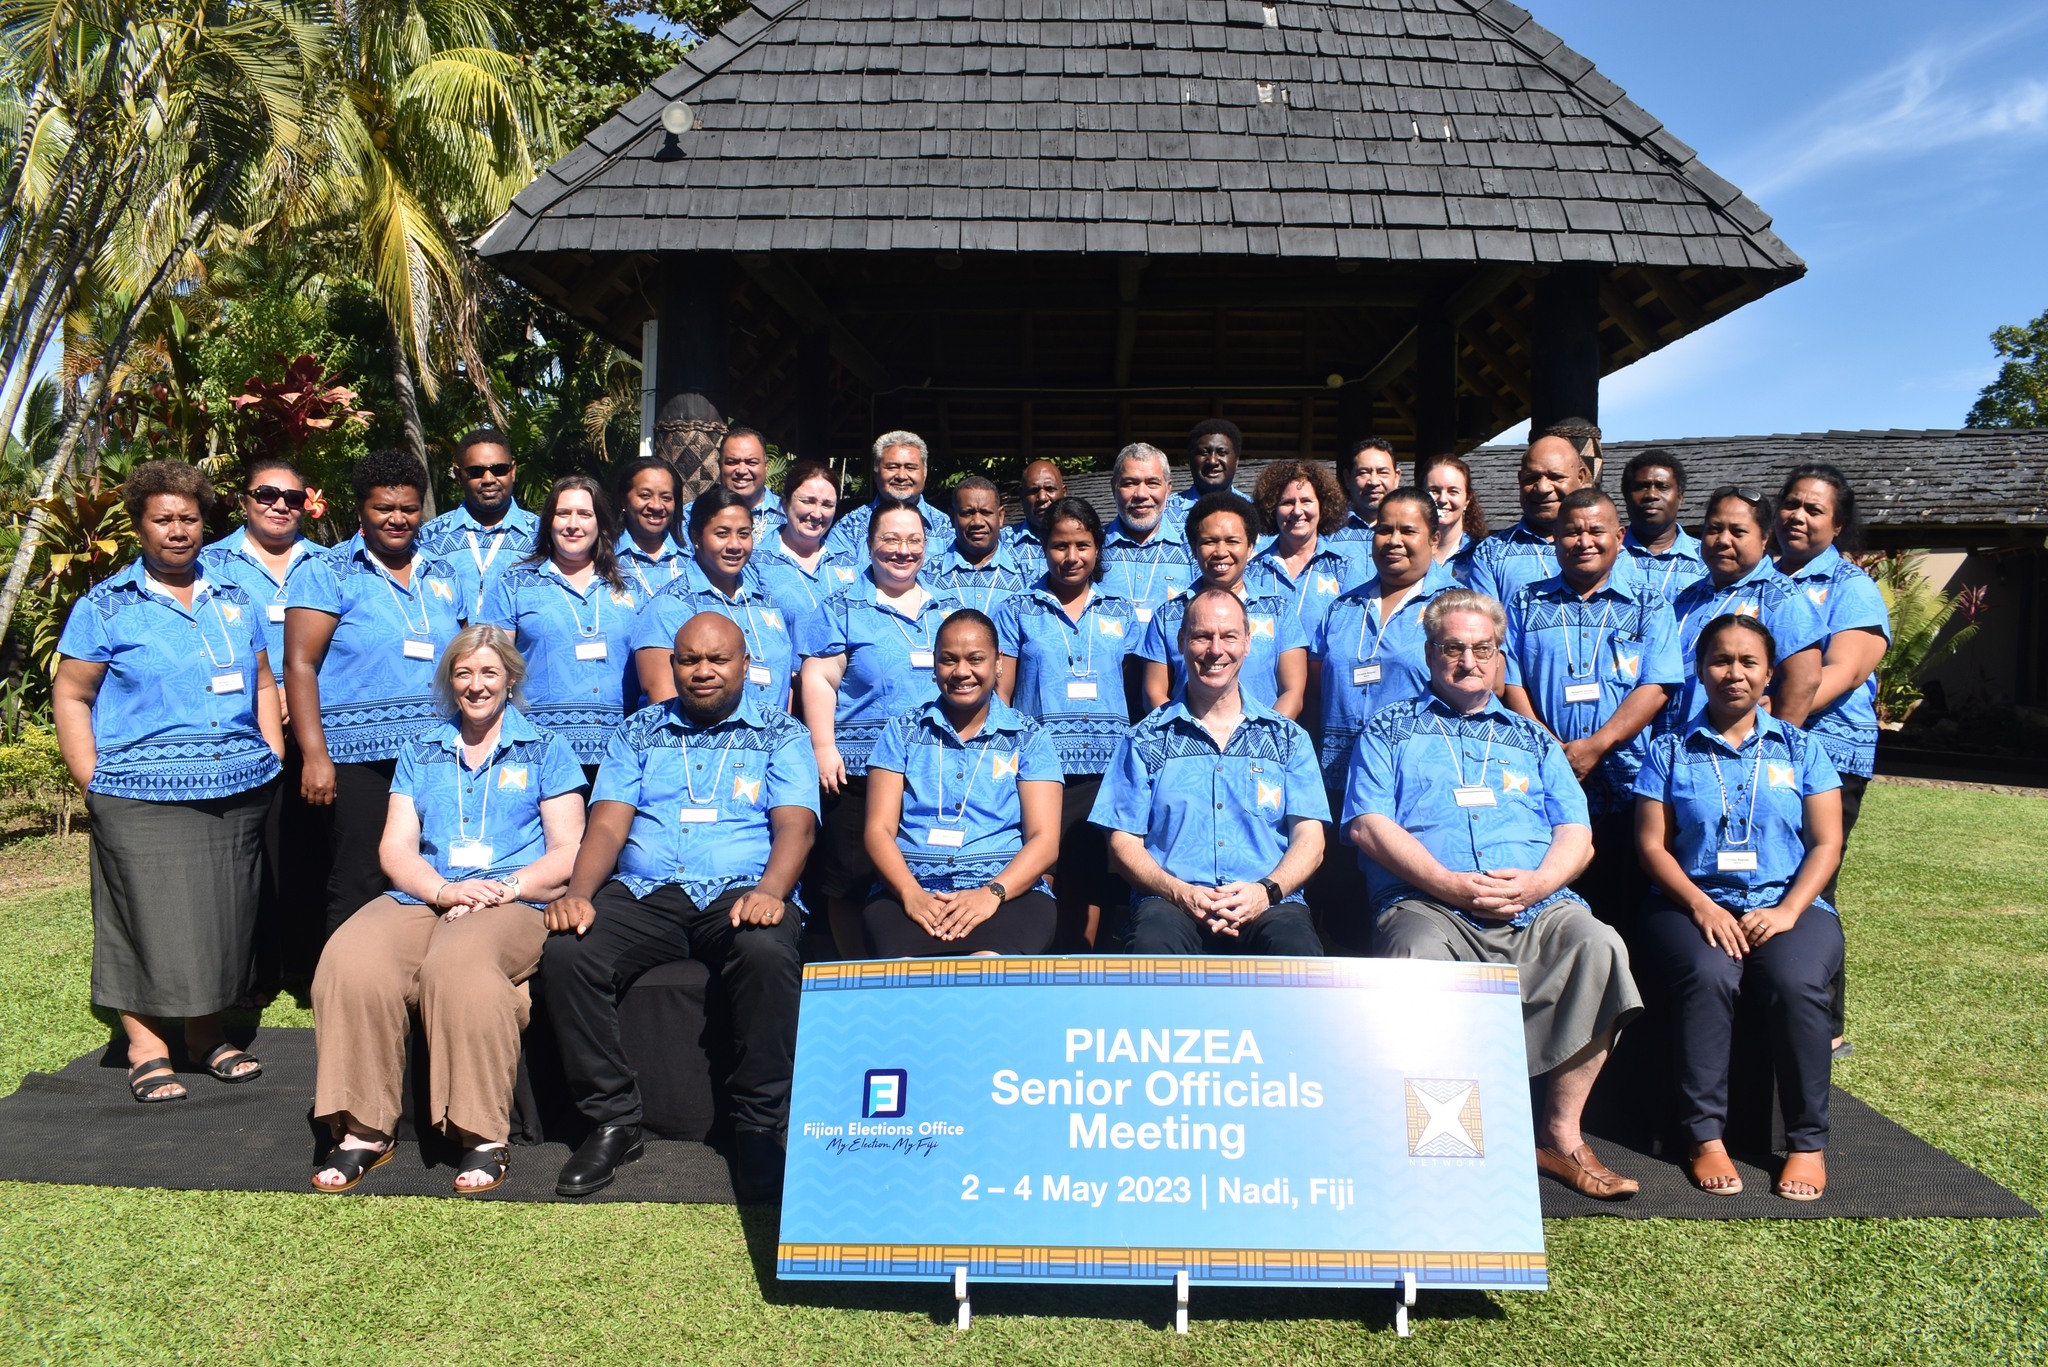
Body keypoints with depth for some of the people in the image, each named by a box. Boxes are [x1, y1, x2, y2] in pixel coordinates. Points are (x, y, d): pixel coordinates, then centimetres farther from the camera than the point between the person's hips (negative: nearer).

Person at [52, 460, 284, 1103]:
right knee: (150, 917, -4)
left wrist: (273, 755, 11)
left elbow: (263, 683, 21)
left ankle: (206, 1035, 21)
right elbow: (70, 695, 2)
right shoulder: (106, 606, 2)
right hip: (143, 799, -4)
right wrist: (94, 782, -6)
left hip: (237, 794, 4)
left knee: (224, 916, 8)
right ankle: (147, 1050, 8)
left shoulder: (234, 600, 14)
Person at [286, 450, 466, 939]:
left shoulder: (445, 576, 14)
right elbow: (300, 664, -6)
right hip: (360, 759, -4)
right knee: (357, 891, -1)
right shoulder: (329, 574, 0)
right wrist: (315, 756, -14)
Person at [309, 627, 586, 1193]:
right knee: (351, 961, -29)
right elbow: (396, 846, 12)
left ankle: (483, 1135, -31)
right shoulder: (420, 753, 23)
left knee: (457, 962, -37)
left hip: (516, 906, -3)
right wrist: (444, 889, -9)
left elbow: (567, 852, 5)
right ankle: (364, 1129, -20)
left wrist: (504, 887, -13)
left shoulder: (546, 750, 14)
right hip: (422, 897, 3)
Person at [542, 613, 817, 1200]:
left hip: (738, 894, -2)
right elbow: (608, 823, 8)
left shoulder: (781, 735, 13)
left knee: (767, 953, -36)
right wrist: (578, 892, -12)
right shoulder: (638, 732, 19)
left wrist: (769, 891, -22)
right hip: (643, 892, 3)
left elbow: (794, 825, -2)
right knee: (564, 953, -26)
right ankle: (612, 1120, -9)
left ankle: (760, 1128, -19)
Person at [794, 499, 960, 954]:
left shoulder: (947, 610, 16)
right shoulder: (843, 609, 3)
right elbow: (819, 679, -4)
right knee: (852, 884, 0)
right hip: (861, 770, -3)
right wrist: (823, 747, -13)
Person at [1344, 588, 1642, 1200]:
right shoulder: (1389, 729, 18)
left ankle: (1560, 1133, -15)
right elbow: (1367, 824, 3)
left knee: (1598, 945, -28)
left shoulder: (1532, 739, 27)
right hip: (1426, 903, -3)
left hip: (1536, 908, 3)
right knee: (1419, 956, -36)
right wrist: (1449, 884, -10)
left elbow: (1577, 835, 16)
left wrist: (1537, 882, -7)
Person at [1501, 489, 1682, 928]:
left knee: (1620, 916, 1)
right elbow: (1511, 682, 5)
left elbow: (1657, 687, -1)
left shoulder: (1648, 605, 11)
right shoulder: (1526, 604, 14)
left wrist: (1596, 745, -12)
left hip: (1626, 790, 0)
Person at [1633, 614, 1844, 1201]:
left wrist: (1787, 911, -12)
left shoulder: (1801, 749, 14)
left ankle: (1808, 1142, -16)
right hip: (1692, 905, -1)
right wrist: (1700, 906, -14)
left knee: (1796, 982, -31)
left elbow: (1825, 844, 6)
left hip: (1787, 905, 1)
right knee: (1709, 976, -33)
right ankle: (1705, 1136, -21)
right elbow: (1651, 845, 3)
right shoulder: (1670, 751, 11)